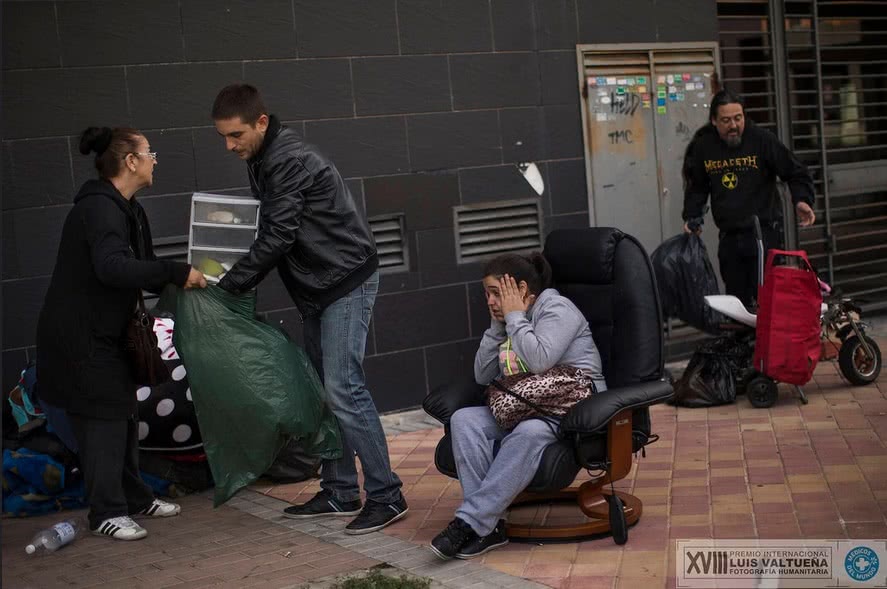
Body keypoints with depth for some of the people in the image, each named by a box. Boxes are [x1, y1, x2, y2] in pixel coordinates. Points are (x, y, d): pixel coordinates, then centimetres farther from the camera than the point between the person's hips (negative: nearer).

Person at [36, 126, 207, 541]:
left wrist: (186, 277, 1)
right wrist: (177, 273, -33)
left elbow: (142, 271, 15)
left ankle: (134, 497, 28)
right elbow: (111, 268, -37)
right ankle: (106, 513, 3)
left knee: (123, 413, 16)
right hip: (78, 335, -10)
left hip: (105, 332, 10)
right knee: (103, 417, -6)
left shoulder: (127, 210, 11)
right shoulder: (99, 208, -22)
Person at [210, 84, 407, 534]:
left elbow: (278, 236, -24)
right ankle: (340, 492, 18)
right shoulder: (262, 161, 11)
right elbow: (270, 231, 17)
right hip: (315, 289, 10)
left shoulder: (290, 161, -20)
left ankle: (386, 496, -7)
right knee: (321, 391, 11)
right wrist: (234, 282, 5)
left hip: (346, 281, -10)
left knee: (343, 388, -13)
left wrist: (228, 286, -17)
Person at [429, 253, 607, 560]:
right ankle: (488, 524, -29)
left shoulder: (557, 308, -5)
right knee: (463, 419, -19)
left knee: (529, 432, -40)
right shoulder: (509, 320, 18)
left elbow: (539, 361, -22)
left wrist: (514, 316, -11)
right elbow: (482, 376, 14)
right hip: (525, 405, 7)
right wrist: (497, 325, 6)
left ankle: (469, 521, -37)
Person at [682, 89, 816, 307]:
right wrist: (691, 219, 7)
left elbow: (796, 172, -1)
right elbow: (696, 188, 20)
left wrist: (802, 200, -18)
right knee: (736, 299, 7)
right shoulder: (703, 147, 5)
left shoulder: (762, 139, -6)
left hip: (764, 231, -4)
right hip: (729, 237, 4)